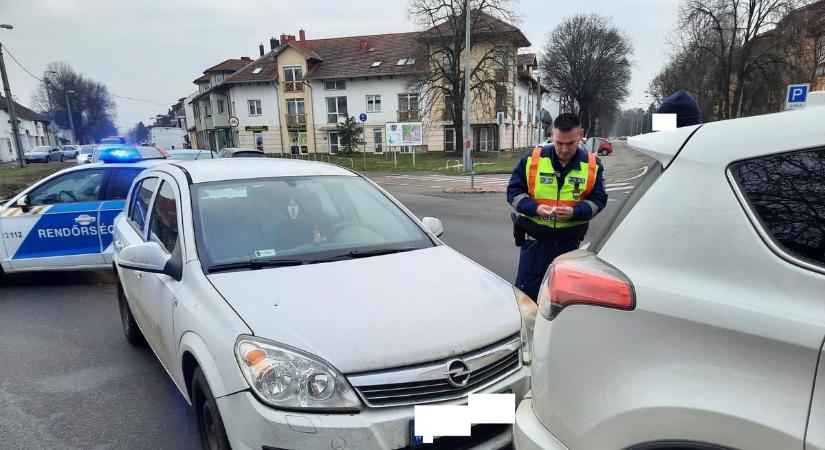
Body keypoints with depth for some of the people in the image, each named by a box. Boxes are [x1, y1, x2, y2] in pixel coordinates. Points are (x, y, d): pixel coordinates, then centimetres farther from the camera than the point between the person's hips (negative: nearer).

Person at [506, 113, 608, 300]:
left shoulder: (592, 164, 0)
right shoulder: (532, 159, -5)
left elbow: (598, 199, 2)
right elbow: (514, 191, -2)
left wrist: (575, 212, -18)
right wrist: (534, 208, -20)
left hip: (570, 241, 2)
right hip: (535, 240, -1)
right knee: (527, 291, 2)